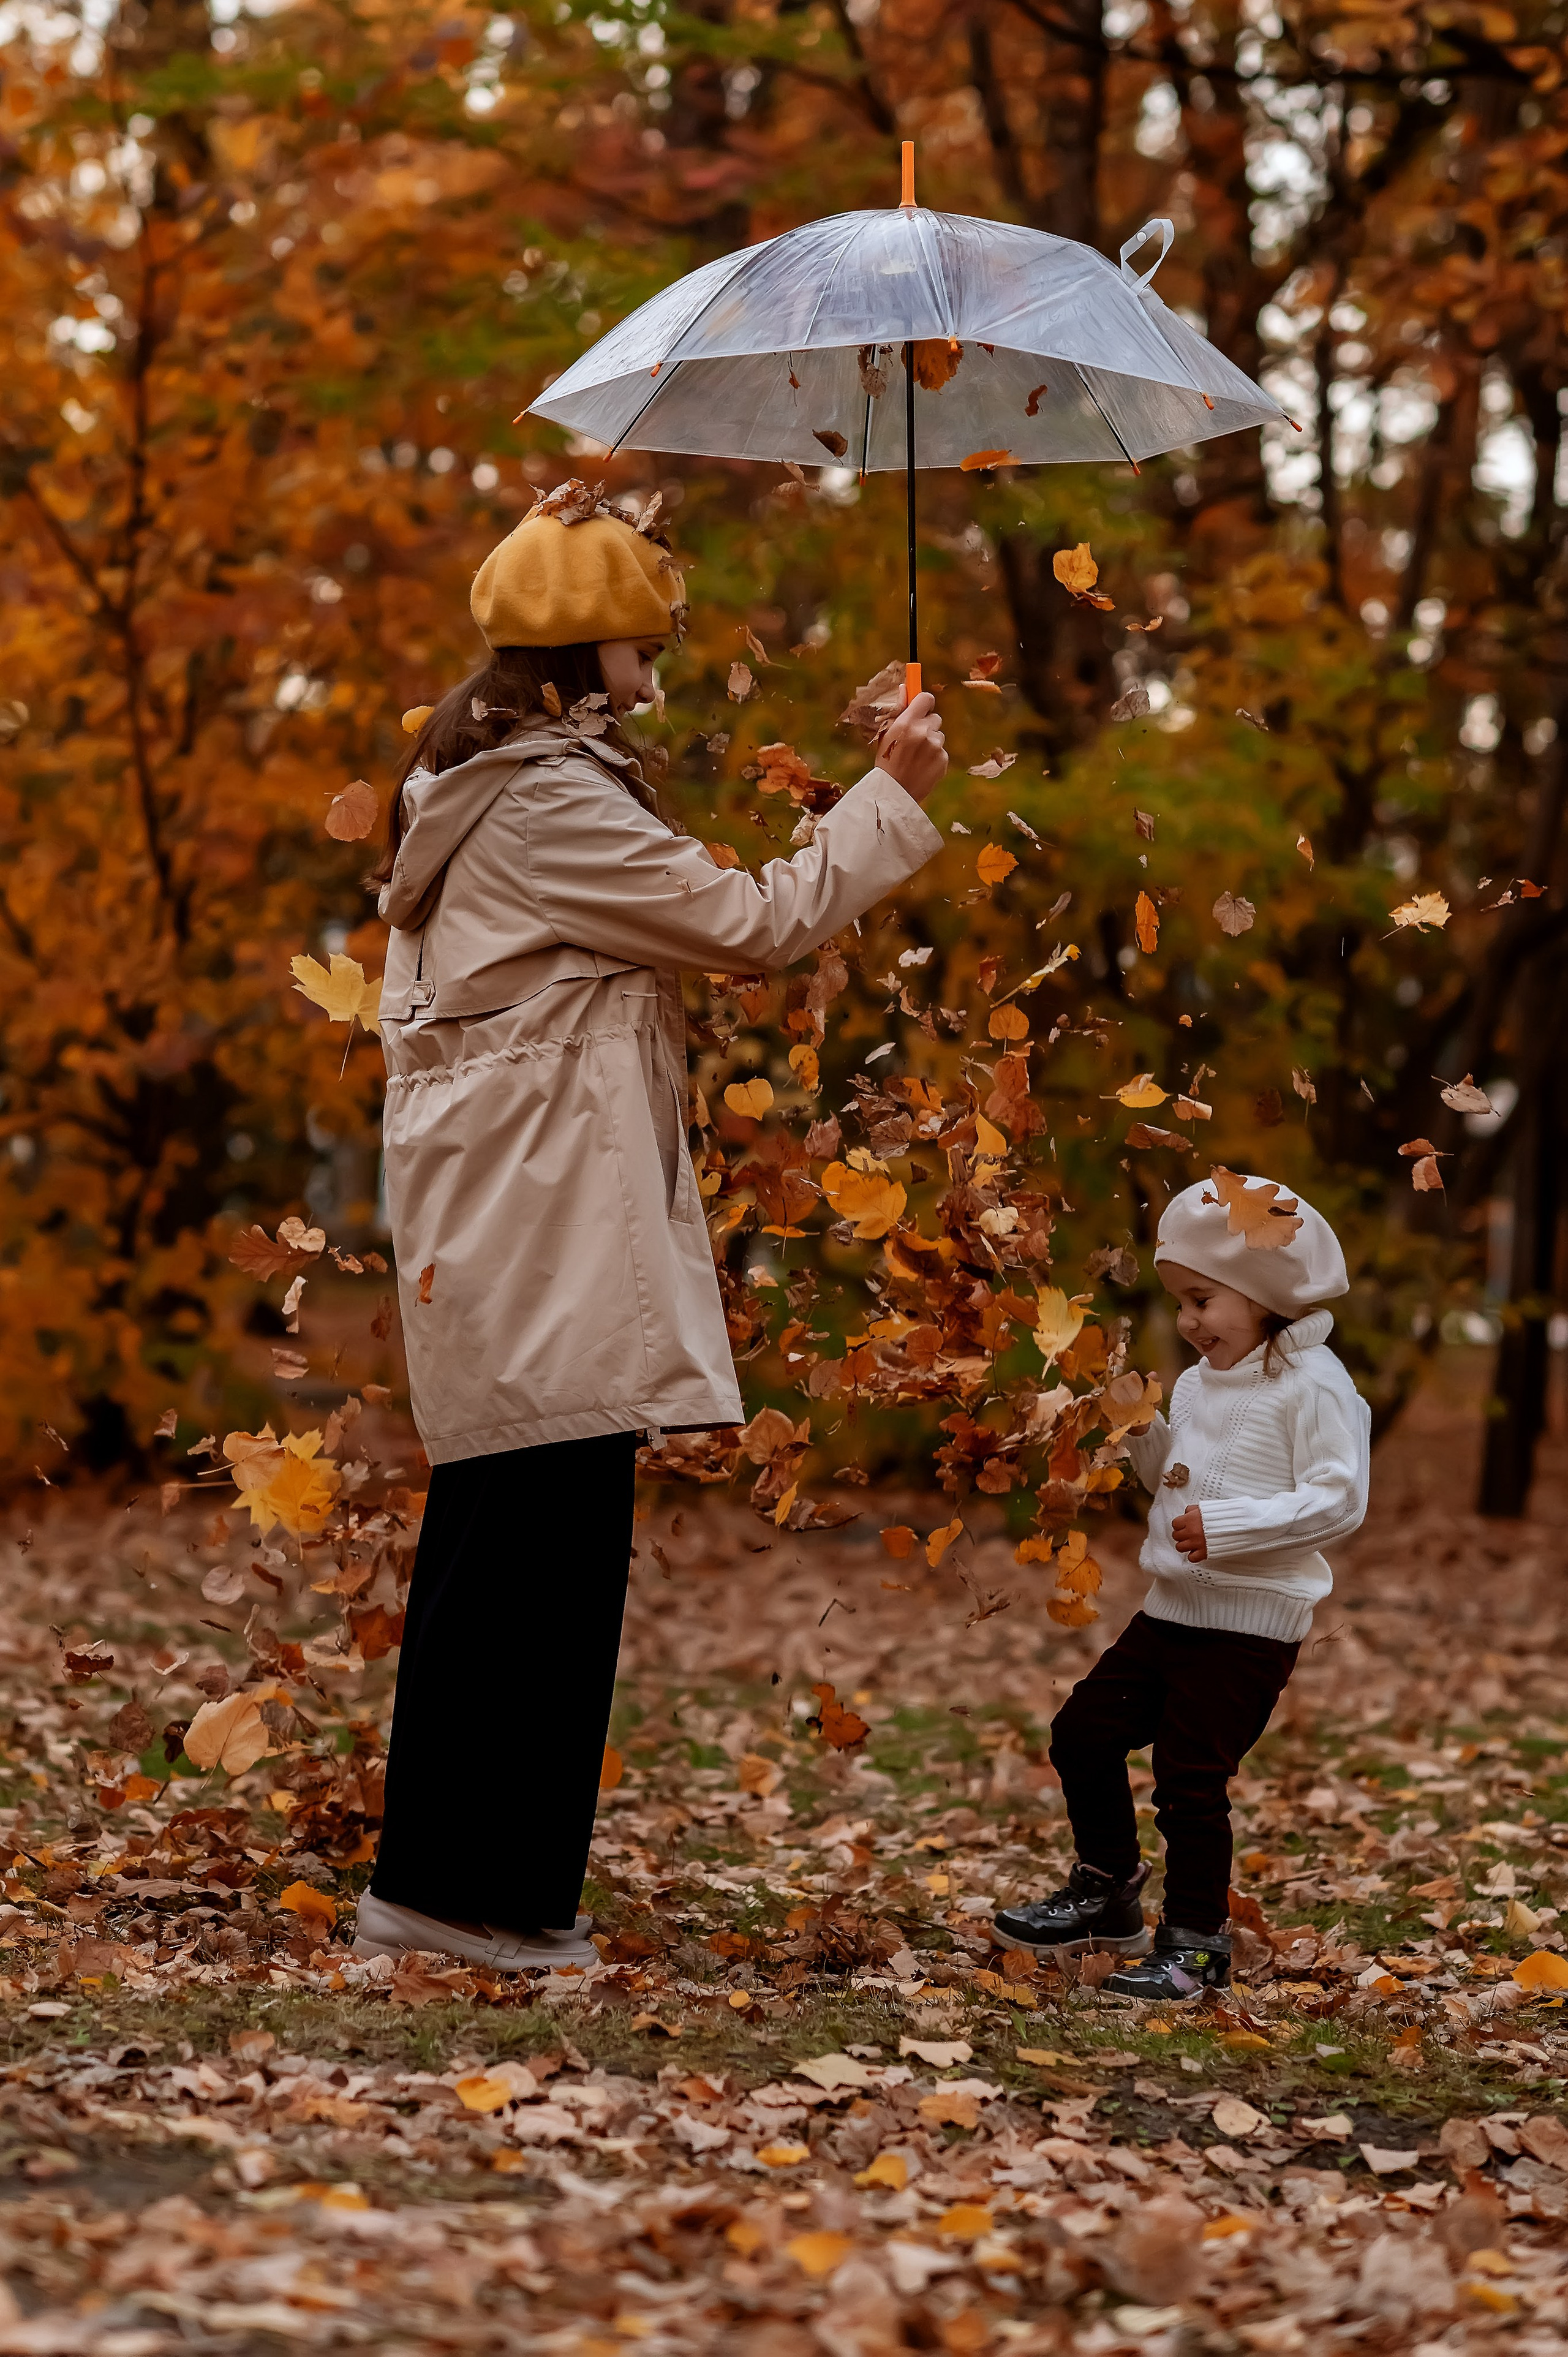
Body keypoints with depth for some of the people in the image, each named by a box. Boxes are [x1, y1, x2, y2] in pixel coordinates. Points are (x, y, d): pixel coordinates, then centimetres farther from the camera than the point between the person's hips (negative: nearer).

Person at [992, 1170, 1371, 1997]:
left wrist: (1228, 1525, -29)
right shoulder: (1198, 1384, 12)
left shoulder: (1313, 1385, -15)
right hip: (1171, 1609, 9)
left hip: (1250, 1625, -9)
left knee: (1190, 1777, -6)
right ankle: (1106, 1897, 30)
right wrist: (1146, 1432, 2)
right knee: (1083, 1732, 12)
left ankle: (1196, 1944, 9)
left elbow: (1339, 1497, -22)